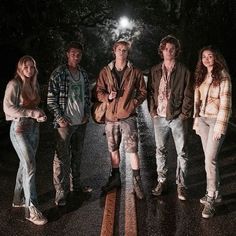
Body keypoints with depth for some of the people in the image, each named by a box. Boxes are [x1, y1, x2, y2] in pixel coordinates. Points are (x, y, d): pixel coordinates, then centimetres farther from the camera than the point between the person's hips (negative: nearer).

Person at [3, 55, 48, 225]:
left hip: (34, 128, 7)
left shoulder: (34, 84, 10)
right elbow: (8, 108, -17)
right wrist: (31, 113, -22)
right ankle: (32, 209, -4)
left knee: (25, 164, 14)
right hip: (20, 129, -7)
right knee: (30, 167, -10)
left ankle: (19, 199, 30)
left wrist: (40, 114, -1)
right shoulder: (14, 84, -11)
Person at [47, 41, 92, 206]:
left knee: (77, 155, 16)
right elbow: (51, 99, -9)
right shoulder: (58, 74, -9)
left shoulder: (84, 74, 9)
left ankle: (75, 185, 30)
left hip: (81, 123, 6)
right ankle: (61, 192, 4)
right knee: (62, 158, -4)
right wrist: (60, 118, -15)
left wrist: (87, 114, 4)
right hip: (65, 123, -6)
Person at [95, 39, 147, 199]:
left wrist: (134, 103, -10)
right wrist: (107, 97, -14)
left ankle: (137, 181, 10)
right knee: (113, 150, 14)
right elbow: (99, 91, 6)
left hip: (128, 117, -3)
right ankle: (115, 178, 30)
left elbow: (142, 92, 6)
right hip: (111, 117, 3)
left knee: (132, 150, -3)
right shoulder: (105, 72, 6)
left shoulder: (135, 72, 2)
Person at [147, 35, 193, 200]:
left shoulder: (184, 71, -2)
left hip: (178, 117, -2)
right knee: (160, 151, 10)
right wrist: (153, 111, -1)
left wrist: (184, 115, -9)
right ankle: (162, 182, 23)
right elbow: (150, 92, 9)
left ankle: (181, 185, 14)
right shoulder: (155, 71, 7)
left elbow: (189, 95, -3)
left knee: (182, 153, 3)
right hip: (160, 117, 3)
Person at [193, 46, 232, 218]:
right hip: (203, 119, 7)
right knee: (210, 158, 11)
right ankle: (215, 193, 22)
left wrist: (220, 126, -17)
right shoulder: (201, 76, 12)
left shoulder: (223, 76, -8)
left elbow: (225, 103, -13)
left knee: (210, 159, -11)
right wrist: (196, 120, 10)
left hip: (216, 120, -6)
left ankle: (211, 200, -3)